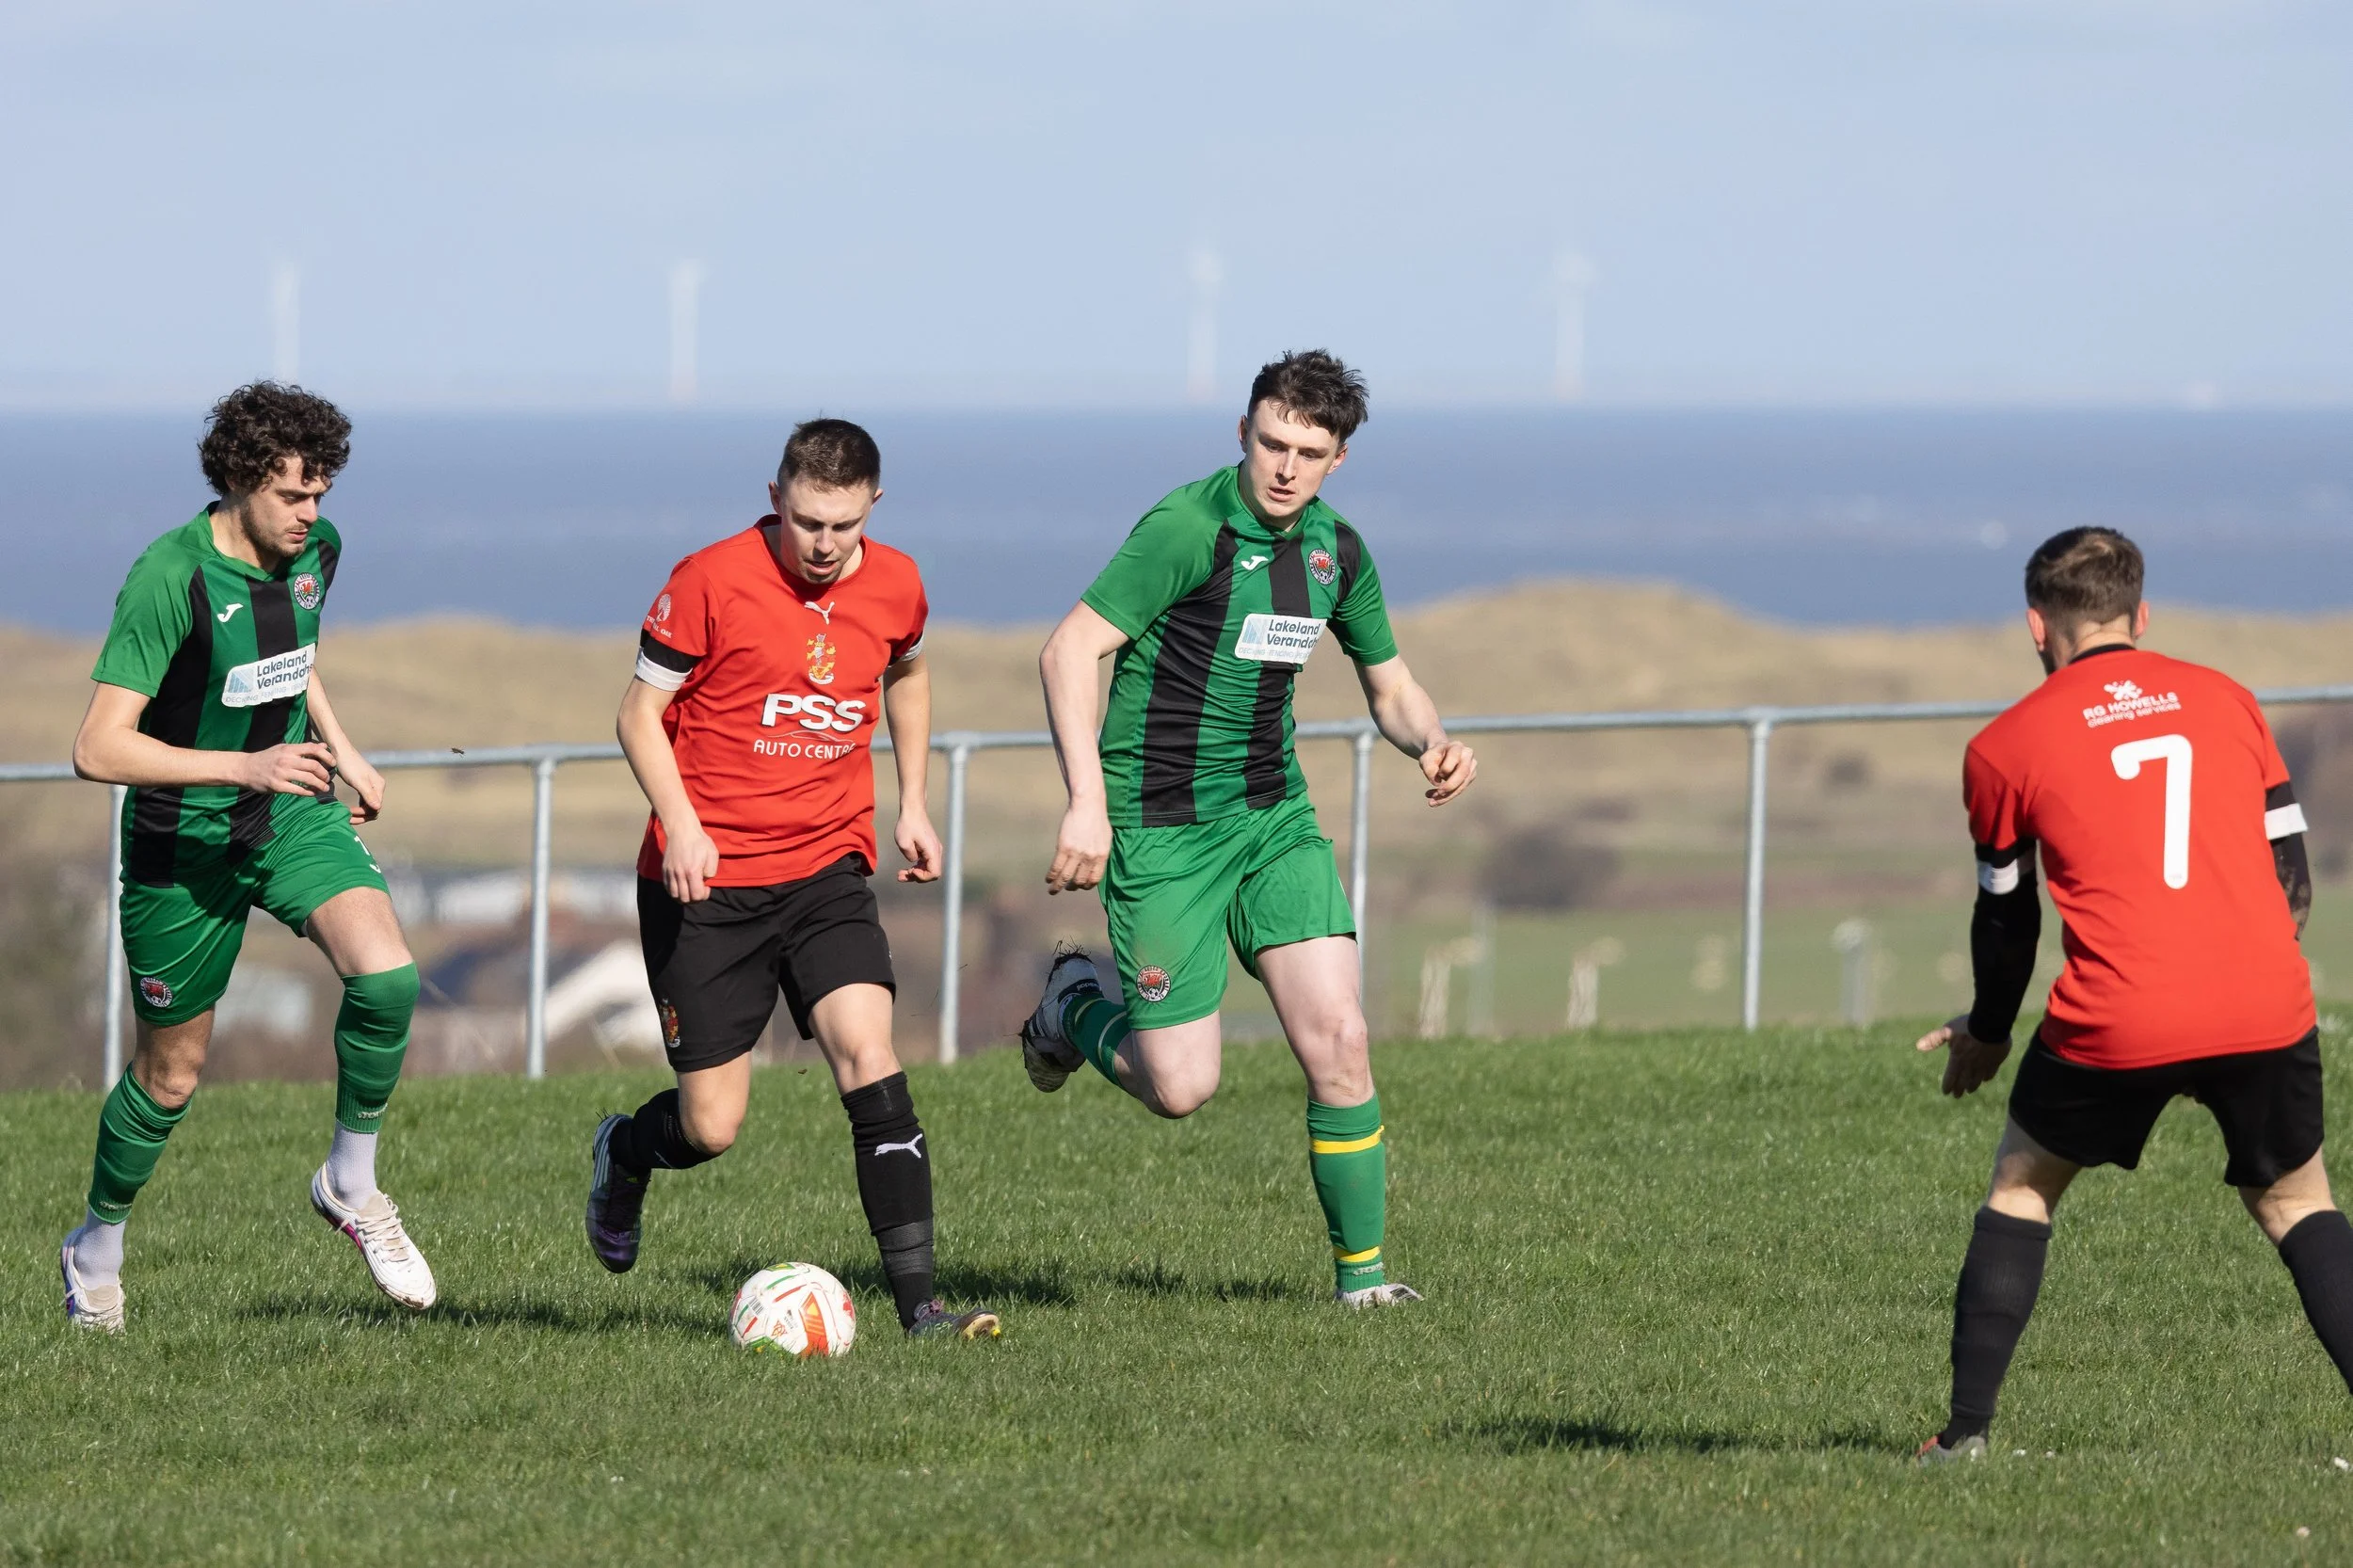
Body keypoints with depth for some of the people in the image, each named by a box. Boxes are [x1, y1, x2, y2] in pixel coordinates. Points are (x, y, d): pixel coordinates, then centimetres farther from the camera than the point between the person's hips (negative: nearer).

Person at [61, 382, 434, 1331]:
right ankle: (97, 1250, 33)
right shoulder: (171, 579, -25)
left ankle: (351, 1187, -1)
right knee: (173, 1074, 8)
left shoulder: (316, 550, -4)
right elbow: (99, 748, -29)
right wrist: (245, 767, -36)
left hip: (294, 819, 4)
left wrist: (341, 752, 12)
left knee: (386, 976, -22)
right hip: (185, 841, -4)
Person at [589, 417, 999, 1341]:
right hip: (705, 881, -3)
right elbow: (641, 712, -5)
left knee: (868, 1056, -19)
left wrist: (911, 804, 19)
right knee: (711, 1128, -2)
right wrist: (680, 823, -19)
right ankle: (624, 1154, 36)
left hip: (826, 872, 3)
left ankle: (918, 1302, -20)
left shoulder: (895, 587, 2)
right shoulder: (711, 582, -12)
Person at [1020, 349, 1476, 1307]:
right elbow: (1068, 651, -19)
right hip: (1162, 831, -6)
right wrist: (1087, 804, -28)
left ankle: (1361, 1273, 0)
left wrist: (1432, 743, -4)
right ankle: (1074, 1005, 27)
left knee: (1337, 1038, -10)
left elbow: (1389, 687, 19)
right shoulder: (1189, 529, -16)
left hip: (1274, 818, 6)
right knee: (1180, 1088, -5)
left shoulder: (1334, 551, 5)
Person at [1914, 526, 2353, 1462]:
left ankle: (1965, 1434, 14)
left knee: (2023, 1184, 20)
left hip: (2115, 1027, -2)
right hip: (2265, 1013, 2)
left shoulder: (2006, 748, 6)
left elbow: (2006, 921, 16)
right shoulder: (2225, 700, 13)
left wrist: (1987, 1035, 34)